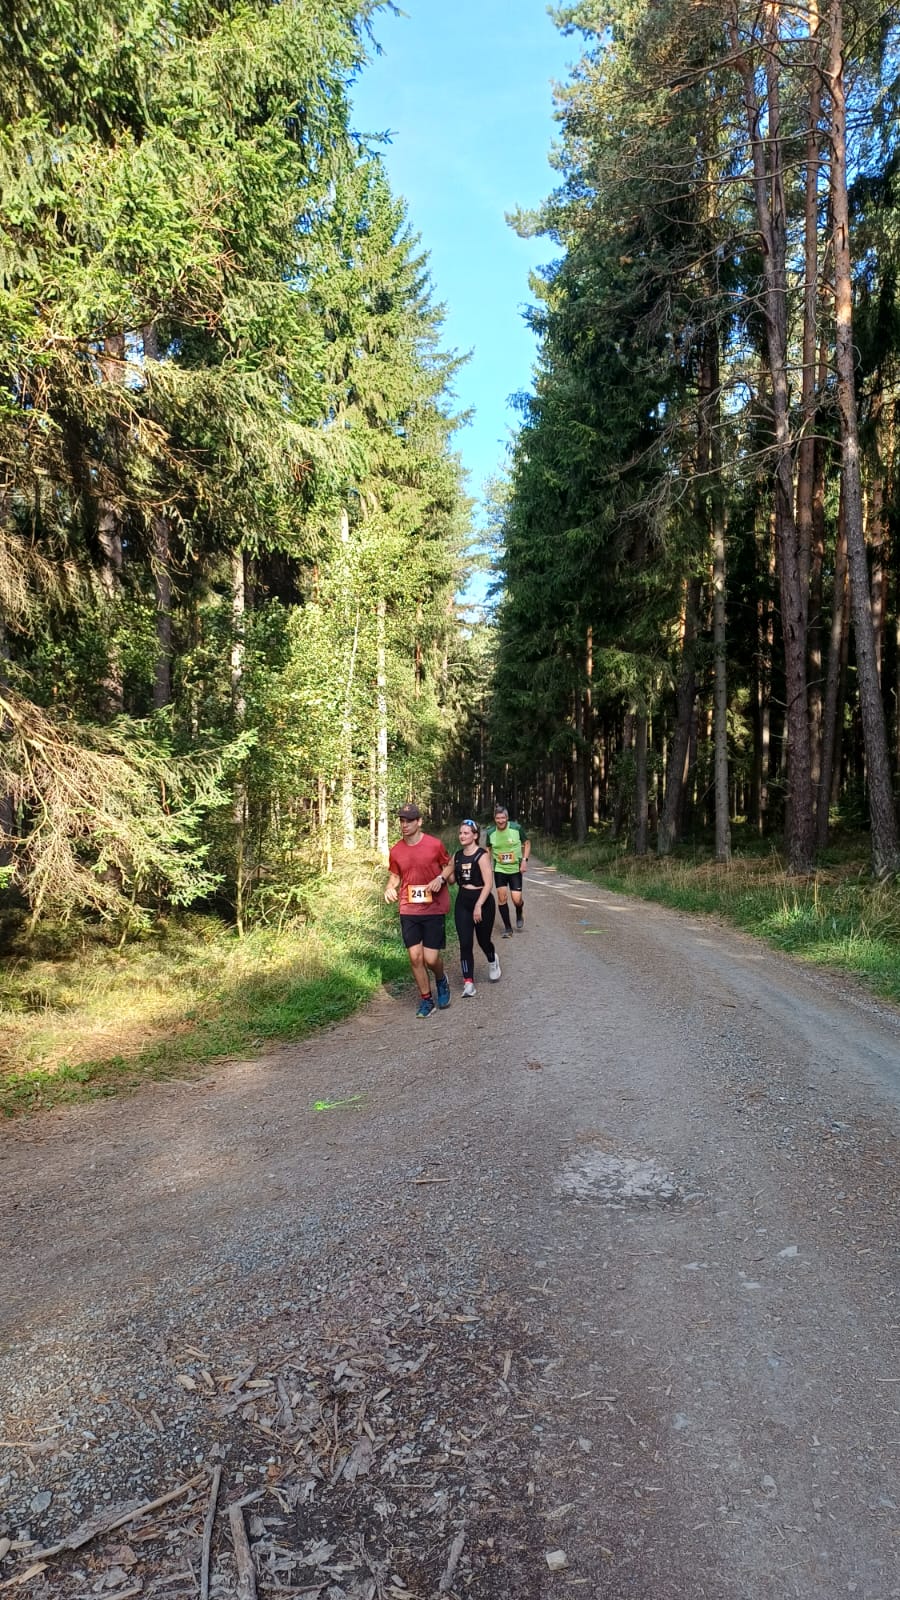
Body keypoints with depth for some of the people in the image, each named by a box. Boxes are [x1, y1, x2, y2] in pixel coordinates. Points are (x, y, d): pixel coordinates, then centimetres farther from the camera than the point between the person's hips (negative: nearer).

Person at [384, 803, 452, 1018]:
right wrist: (390, 888, -7)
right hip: (408, 910, 3)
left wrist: (440, 879, -13)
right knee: (415, 957, 2)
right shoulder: (396, 851, 2)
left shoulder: (435, 845, -7)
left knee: (431, 958, -5)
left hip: (434, 909, -3)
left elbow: (448, 866, 8)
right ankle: (426, 999, 19)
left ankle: (441, 980, 30)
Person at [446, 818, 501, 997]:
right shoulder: (457, 856, 5)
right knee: (465, 943, -4)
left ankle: (492, 961, 45)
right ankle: (468, 983, -2)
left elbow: (488, 884, -17)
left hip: (483, 901, -4)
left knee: (483, 940, 11)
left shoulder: (482, 855, -13)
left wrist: (479, 905, -23)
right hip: (462, 903, 5)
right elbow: (451, 880, 15)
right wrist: (443, 873, -5)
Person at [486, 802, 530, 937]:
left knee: (517, 899, -7)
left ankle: (519, 915, 30)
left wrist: (524, 860, -9)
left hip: (515, 869, -2)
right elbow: (488, 850, 10)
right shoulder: (491, 833, -6)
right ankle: (507, 928, 11)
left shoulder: (517, 828, -12)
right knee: (502, 897, -3)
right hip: (499, 869, 2)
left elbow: (527, 843, 1)